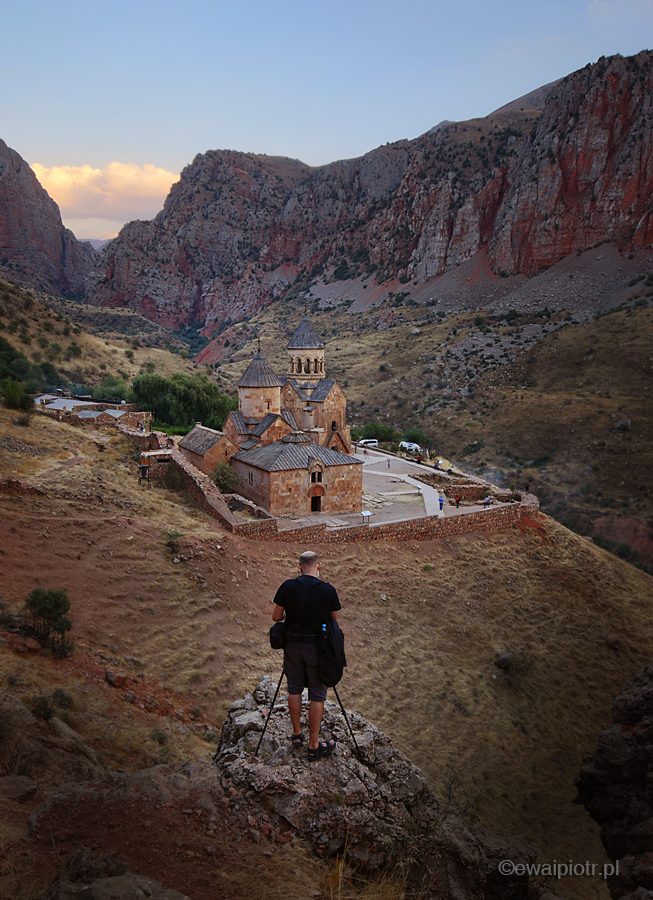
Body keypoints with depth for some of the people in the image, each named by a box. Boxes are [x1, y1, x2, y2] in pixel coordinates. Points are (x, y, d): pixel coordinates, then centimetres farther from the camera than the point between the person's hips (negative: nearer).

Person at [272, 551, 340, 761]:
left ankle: (297, 735, 30)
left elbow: (276, 617, 1)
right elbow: (334, 620, 1)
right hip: (317, 647, -2)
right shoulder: (328, 590, -12)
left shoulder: (287, 587, -8)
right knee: (317, 695, 7)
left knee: (294, 690, 18)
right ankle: (314, 745, 13)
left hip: (293, 644, 2)